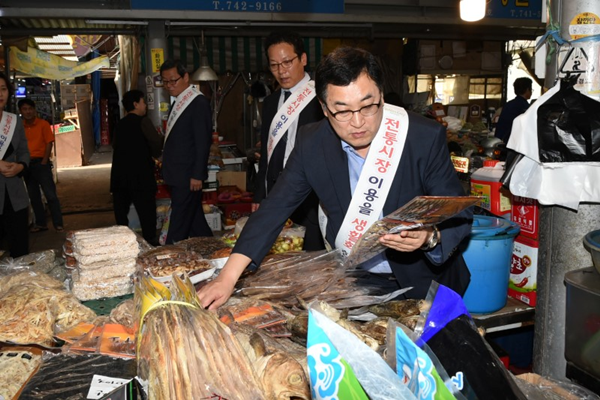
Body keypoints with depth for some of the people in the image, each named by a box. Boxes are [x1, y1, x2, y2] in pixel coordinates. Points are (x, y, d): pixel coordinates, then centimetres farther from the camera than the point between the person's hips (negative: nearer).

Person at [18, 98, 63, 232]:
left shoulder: (43, 124, -3)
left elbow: (49, 143, -5)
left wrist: (44, 162, -11)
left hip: (41, 163, -4)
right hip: (27, 165, 4)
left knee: (51, 195, -6)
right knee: (34, 196, 11)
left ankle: (58, 224, -2)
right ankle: (40, 223, 21)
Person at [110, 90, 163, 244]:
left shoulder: (120, 124, 11)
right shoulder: (143, 121, -8)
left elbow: (115, 145, 17)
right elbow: (157, 143, -14)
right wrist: (155, 154, 6)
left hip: (119, 175, 6)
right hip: (140, 175, -6)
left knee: (121, 210, 12)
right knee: (146, 210, -1)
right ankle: (150, 241, -1)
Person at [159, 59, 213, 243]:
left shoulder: (199, 102, -12)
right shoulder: (178, 103, 15)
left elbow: (203, 142, -16)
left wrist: (197, 175, -18)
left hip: (188, 177, -9)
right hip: (177, 176, 9)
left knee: (178, 225, -5)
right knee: (194, 220, 16)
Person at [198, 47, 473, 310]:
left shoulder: (425, 137, -19)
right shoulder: (313, 143, -12)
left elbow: (459, 215, -13)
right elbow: (276, 207, -9)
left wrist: (430, 238, -37)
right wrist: (228, 277, -17)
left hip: (418, 284, -3)